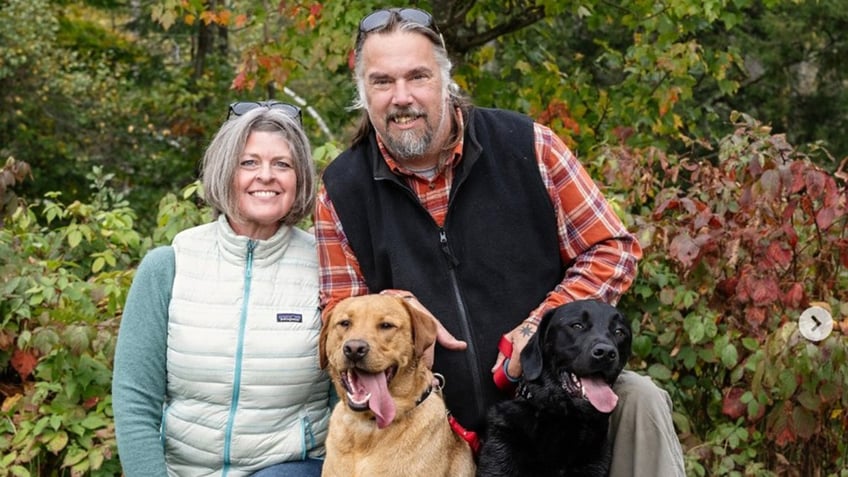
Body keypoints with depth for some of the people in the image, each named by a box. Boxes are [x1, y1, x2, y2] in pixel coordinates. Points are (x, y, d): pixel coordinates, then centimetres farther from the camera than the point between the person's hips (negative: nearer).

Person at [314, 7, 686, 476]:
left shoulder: (527, 147, -5)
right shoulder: (341, 190, -1)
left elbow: (613, 250, -1)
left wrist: (544, 325, -15)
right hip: (434, 426, 1)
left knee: (637, 401, -27)